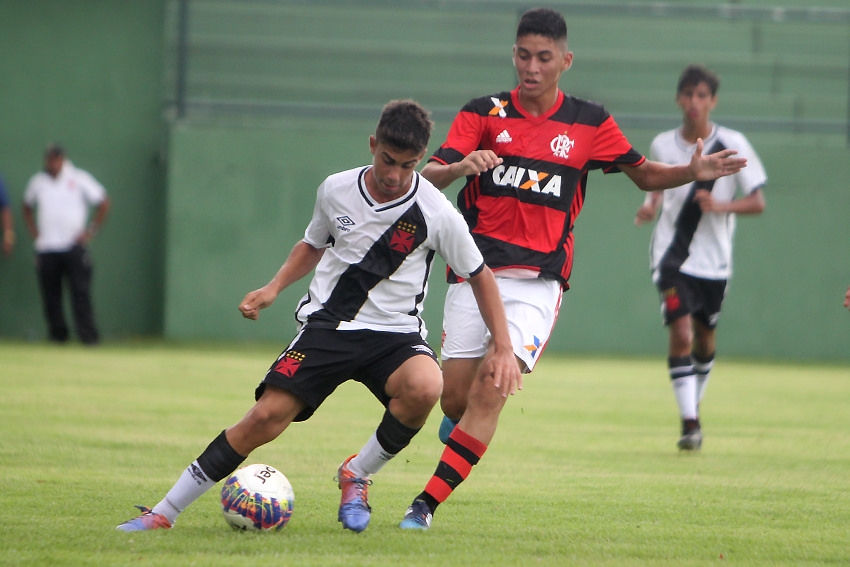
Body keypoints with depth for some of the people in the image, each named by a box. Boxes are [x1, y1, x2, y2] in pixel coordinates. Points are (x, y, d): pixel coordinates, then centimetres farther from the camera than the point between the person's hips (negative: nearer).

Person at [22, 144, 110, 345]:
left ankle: (88, 335, -12)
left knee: (80, 291, -10)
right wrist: (34, 232, 13)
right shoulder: (37, 182, 11)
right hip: (46, 248, 3)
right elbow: (27, 207, 26)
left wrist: (91, 231, 0)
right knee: (50, 294, 2)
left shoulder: (79, 179, 1)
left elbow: (104, 203, 6)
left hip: (73, 245, -3)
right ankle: (57, 334, 11)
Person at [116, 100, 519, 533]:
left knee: (425, 387, -35)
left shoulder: (435, 212, -10)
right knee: (266, 419, -15)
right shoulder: (336, 190, -1)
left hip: (395, 332, -1)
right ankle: (164, 512, -6)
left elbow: (480, 275, 2)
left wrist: (503, 347, -3)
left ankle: (356, 475, -9)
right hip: (328, 323, 1)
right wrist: (274, 287, 6)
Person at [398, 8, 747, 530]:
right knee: (454, 398, -1)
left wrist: (693, 171, -3)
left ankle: (427, 504, -12)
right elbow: (430, 175, -7)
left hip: (538, 281, -1)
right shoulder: (483, 114, 4)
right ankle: (461, 428, 36)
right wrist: (459, 166, -30)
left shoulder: (590, 123, 7)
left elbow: (645, 174, 17)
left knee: (489, 393, -16)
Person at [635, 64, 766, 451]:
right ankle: (689, 421, -17)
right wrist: (650, 205, -4)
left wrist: (721, 205, -22)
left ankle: (695, 402, 39)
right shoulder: (662, 145, 1)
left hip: (714, 260, 1)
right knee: (681, 333, -17)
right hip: (672, 256, -1)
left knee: (705, 339, 13)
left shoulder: (732, 145, -5)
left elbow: (757, 203, -5)